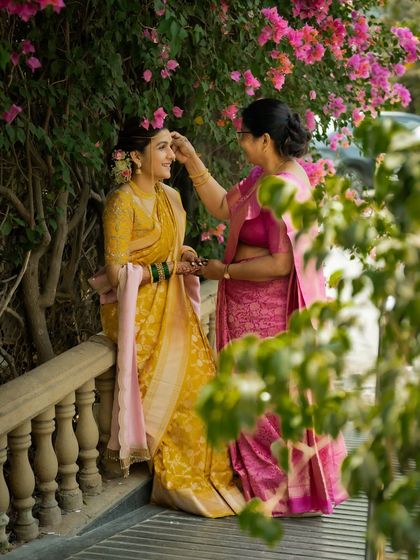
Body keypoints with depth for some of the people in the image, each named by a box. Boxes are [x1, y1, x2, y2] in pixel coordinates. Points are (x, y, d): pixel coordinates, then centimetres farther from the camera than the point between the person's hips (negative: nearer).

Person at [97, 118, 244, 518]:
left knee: (201, 371, -8)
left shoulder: (170, 197, 12)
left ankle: (209, 472, 2)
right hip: (136, 309, -7)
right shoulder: (122, 203, -13)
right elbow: (117, 274, -16)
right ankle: (180, 480, -1)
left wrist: (185, 255, 4)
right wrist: (168, 268, -13)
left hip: (171, 304, 7)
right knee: (175, 383, -15)